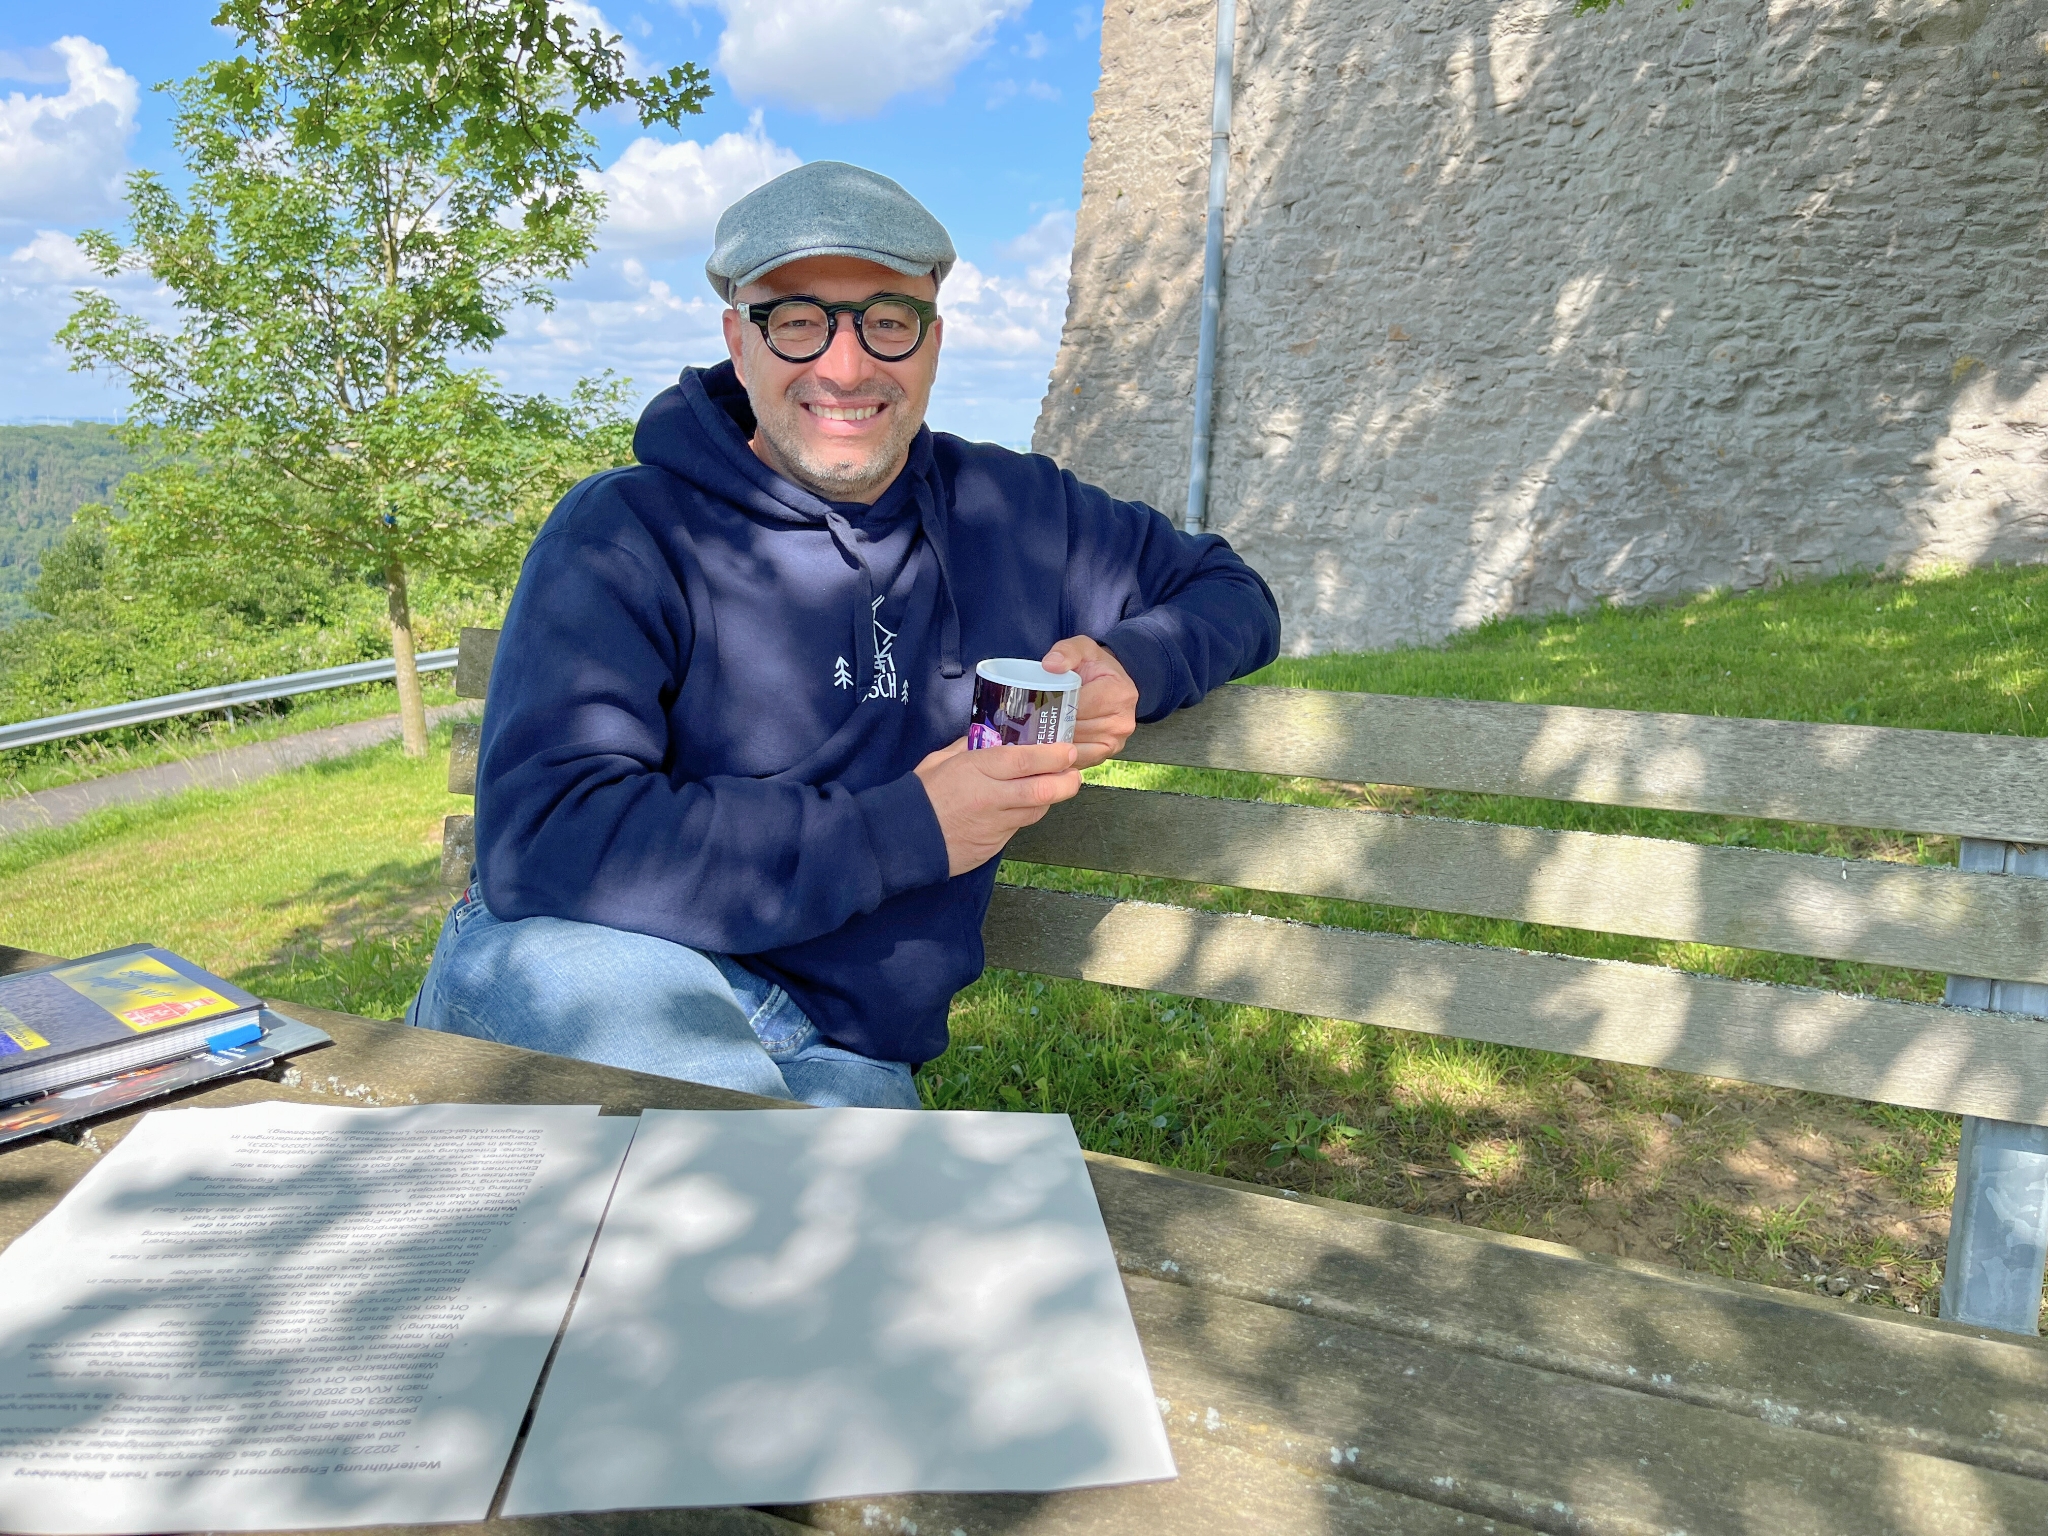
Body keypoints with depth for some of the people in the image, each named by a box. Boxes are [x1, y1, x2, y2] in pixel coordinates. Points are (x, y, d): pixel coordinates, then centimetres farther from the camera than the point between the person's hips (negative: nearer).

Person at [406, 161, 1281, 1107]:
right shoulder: (621, 535, -8)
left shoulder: (1013, 515, 8)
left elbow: (1228, 592, 21)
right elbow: (538, 842, -21)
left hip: (846, 1053, 4)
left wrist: (1129, 666, -4)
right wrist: (905, 832, -20)